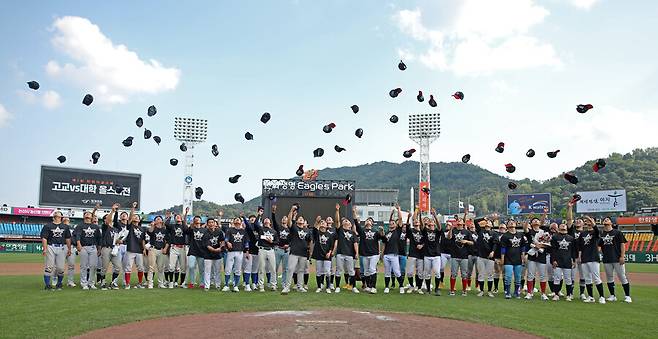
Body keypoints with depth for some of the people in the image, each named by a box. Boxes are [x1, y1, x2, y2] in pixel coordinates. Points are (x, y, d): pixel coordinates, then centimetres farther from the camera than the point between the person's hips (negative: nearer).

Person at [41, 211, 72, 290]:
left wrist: (69, 249, 12)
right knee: (49, 267, -5)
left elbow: (68, 239, 17)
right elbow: (44, 238, -3)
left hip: (62, 248, 3)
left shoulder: (65, 227, 14)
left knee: (60, 268, 2)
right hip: (50, 248, -3)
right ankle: (47, 285, 2)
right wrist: (44, 249, -12)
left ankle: (59, 284, 16)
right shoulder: (47, 226, 3)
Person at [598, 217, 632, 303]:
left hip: (618, 259, -4)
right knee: (609, 278, 9)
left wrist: (622, 256, -10)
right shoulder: (601, 234, 11)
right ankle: (612, 296, 19)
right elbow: (599, 246, 12)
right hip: (606, 260, 4)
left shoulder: (617, 232, 0)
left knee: (622, 277, -2)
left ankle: (627, 296, 6)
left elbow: (622, 244, -2)